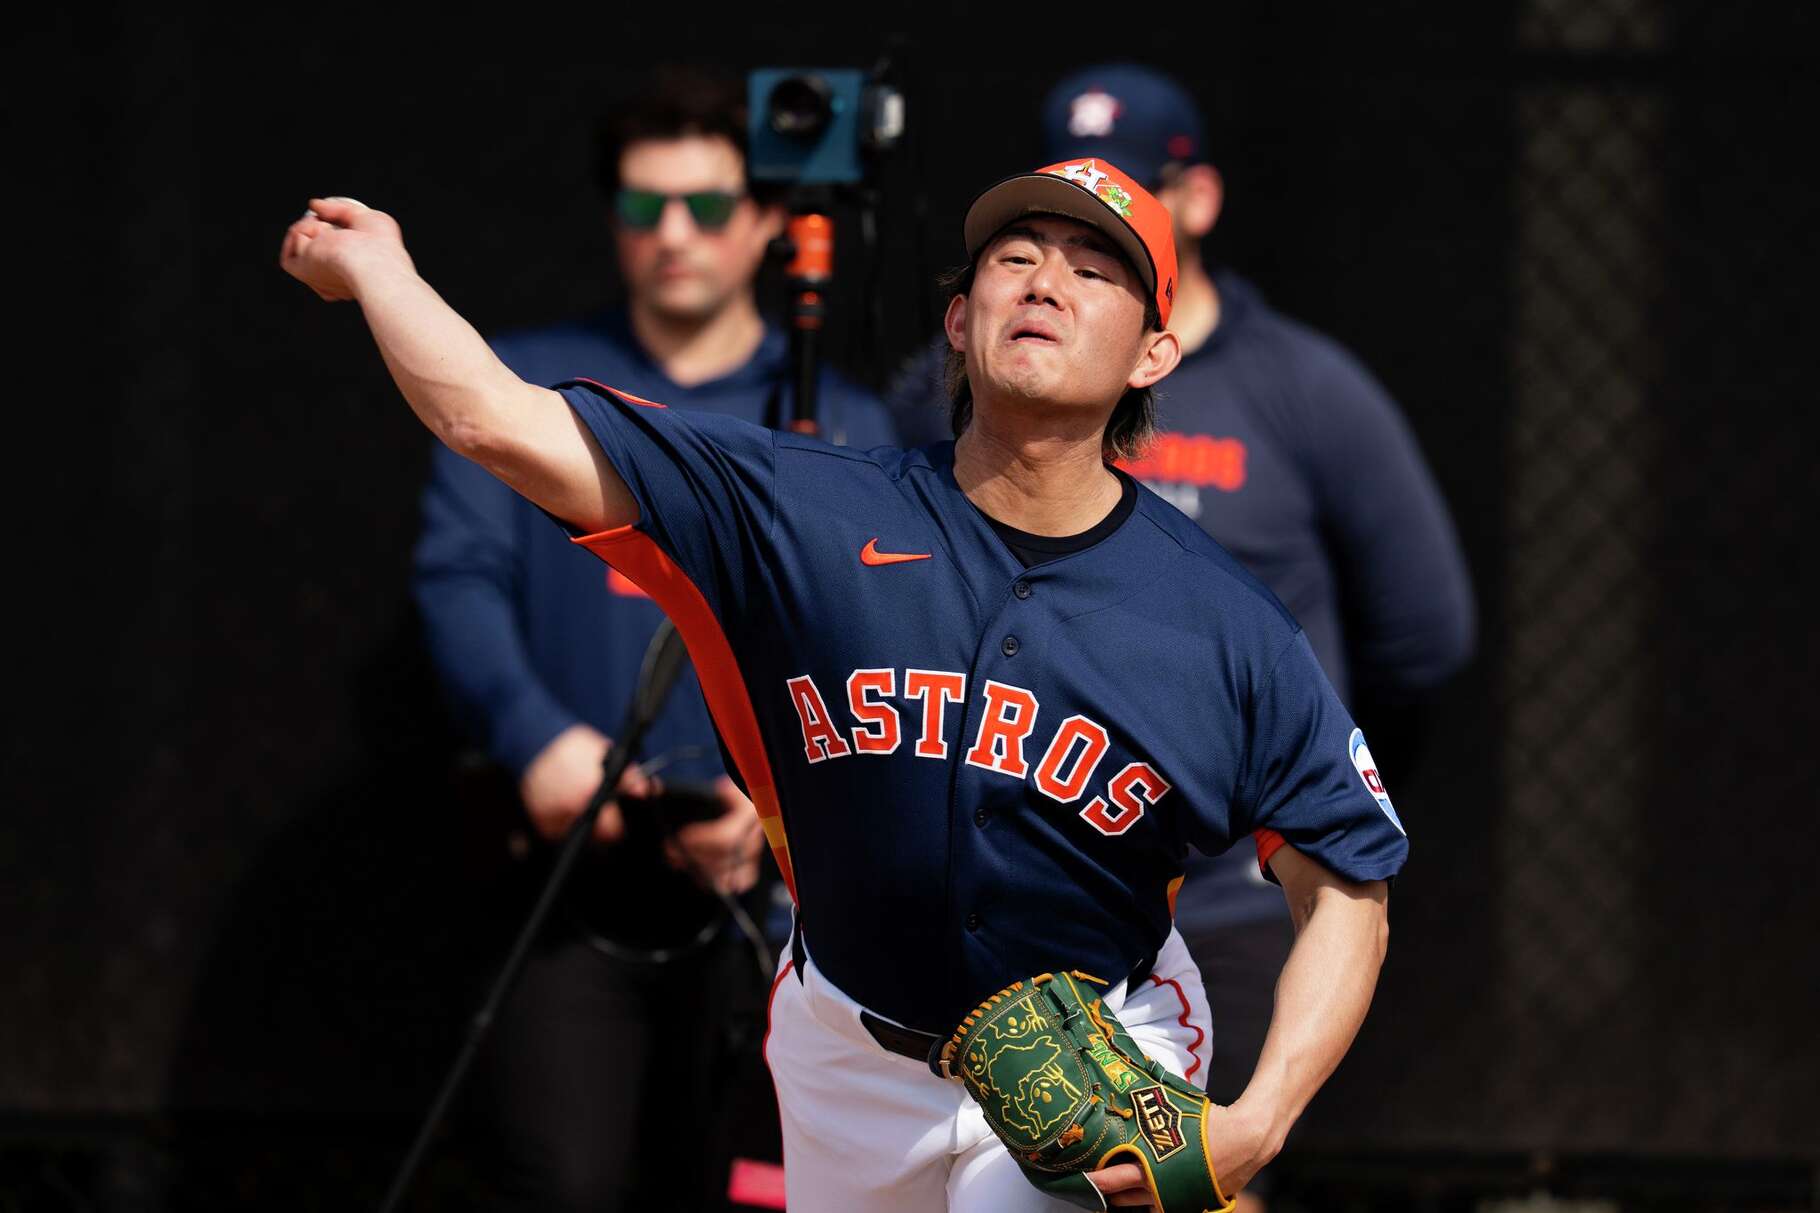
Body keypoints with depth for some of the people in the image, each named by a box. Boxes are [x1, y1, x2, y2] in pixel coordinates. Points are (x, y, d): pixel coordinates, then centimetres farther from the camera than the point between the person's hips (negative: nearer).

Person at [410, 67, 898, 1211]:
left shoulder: (842, 425, 10)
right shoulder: (524, 387, 9)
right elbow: (460, 573, -3)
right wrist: (536, 734, -21)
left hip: (755, 889, 1)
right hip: (570, 881, -1)